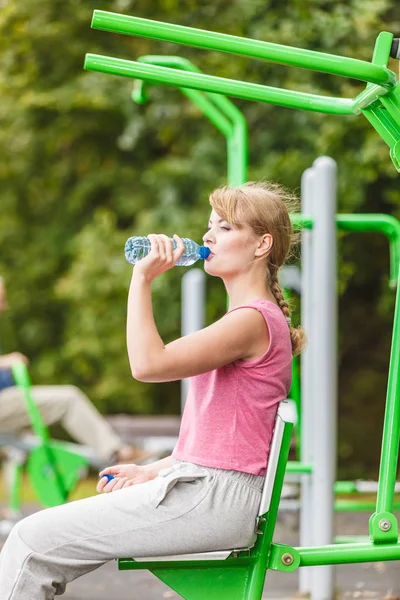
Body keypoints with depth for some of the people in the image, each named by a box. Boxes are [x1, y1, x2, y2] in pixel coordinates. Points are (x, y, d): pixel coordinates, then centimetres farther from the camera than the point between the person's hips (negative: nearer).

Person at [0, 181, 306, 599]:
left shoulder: (253, 320, -14)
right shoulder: (249, 319, 21)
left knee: (34, 541, -10)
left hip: (216, 501, -11)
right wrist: (153, 471, 16)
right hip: (206, 489, 11)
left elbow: (148, 364, -24)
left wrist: (142, 278, -16)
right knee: (39, 537, 11)